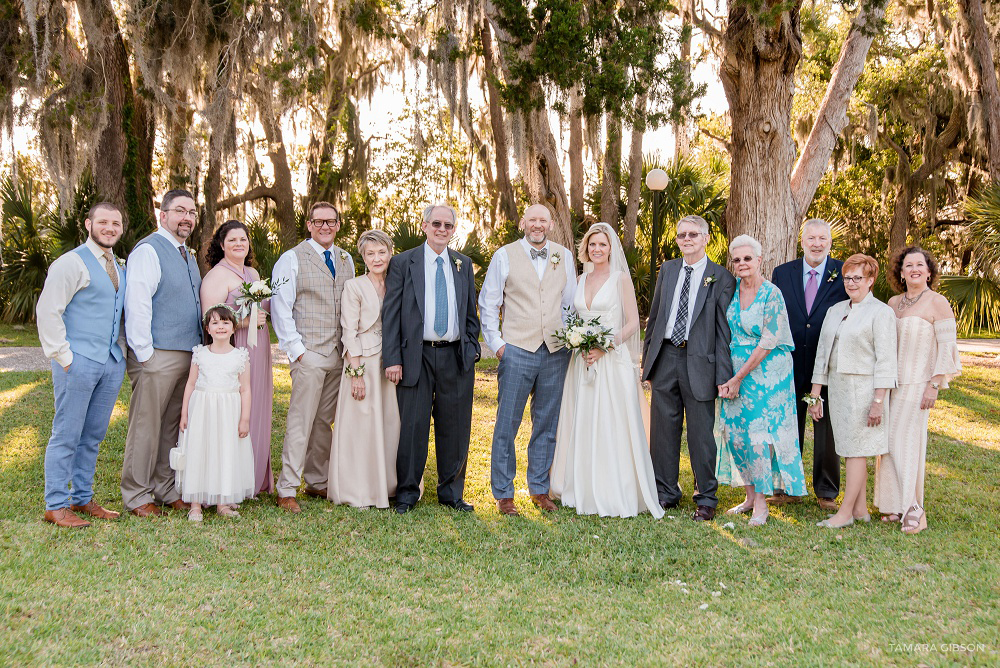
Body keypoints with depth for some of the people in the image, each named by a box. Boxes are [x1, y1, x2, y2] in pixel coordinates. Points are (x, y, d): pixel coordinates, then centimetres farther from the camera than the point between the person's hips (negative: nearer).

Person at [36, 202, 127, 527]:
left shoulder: (118, 267, 16)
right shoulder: (72, 263, -7)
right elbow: (48, 311, -11)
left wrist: (121, 351, 12)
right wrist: (64, 357, -14)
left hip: (112, 363, 7)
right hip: (79, 362, -7)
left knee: (93, 436, 12)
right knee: (66, 436, -1)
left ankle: (82, 498, 23)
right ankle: (56, 506, 7)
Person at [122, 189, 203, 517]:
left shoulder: (187, 254, 18)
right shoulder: (148, 251, -9)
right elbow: (137, 305, -14)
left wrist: (199, 349, 16)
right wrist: (144, 353, -16)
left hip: (188, 355, 8)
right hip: (157, 356, -8)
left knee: (172, 425, 13)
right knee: (146, 425, -1)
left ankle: (167, 489, 21)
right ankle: (137, 495, 8)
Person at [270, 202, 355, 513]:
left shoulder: (346, 260, 15)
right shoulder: (292, 259, -1)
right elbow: (280, 308, -4)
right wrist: (295, 348, -9)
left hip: (339, 355, 5)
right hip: (308, 354, -5)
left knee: (325, 421, 10)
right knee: (301, 422, -7)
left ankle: (317, 482, 21)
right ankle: (287, 490, -2)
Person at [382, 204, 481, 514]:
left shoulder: (464, 264, 13)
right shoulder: (403, 263, 2)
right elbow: (390, 313, -2)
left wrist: (472, 348, 7)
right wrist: (392, 359, -8)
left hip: (456, 357, 3)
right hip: (417, 357, -3)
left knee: (454, 428, 7)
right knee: (412, 427, 1)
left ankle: (451, 492, 21)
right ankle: (407, 493, 15)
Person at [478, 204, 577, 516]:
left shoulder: (564, 256, 10)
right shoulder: (504, 256, 2)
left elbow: (571, 303, 15)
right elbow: (488, 304, 3)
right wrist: (496, 343, -3)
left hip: (556, 353, 3)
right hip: (517, 351, -3)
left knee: (547, 424, 9)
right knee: (507, 423, -1)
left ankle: (540, 489, 21)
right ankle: (503, 493, 9)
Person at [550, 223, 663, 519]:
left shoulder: (621, 278, -2)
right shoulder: (580, 280, 13)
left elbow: (633, 323, -5)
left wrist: (605, 347, -15)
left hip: (612, 362, -5)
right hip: (582, 362, 5)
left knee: (612, 426, -5)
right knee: (582, 425, 7)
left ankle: (616, 495, 3)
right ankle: (585, 492, 16)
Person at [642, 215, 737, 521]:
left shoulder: (721, 278, -3)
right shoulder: (667, 270, 11)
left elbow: (724, 331, -6)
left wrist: (723, 376, -11)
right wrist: (647, 358, 12)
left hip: (698, 362, -4)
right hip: (665, 358, 5)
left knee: (701, 433, 2)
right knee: (663, 429, 10)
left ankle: (706, 499, 16)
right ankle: (666, 493, 24)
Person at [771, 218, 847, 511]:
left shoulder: (845, 274, -2)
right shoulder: (782, 273, 4)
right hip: (790, 366, 2)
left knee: (827, 432, 9)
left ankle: (827, 492, 23)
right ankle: (787, 488, 24)